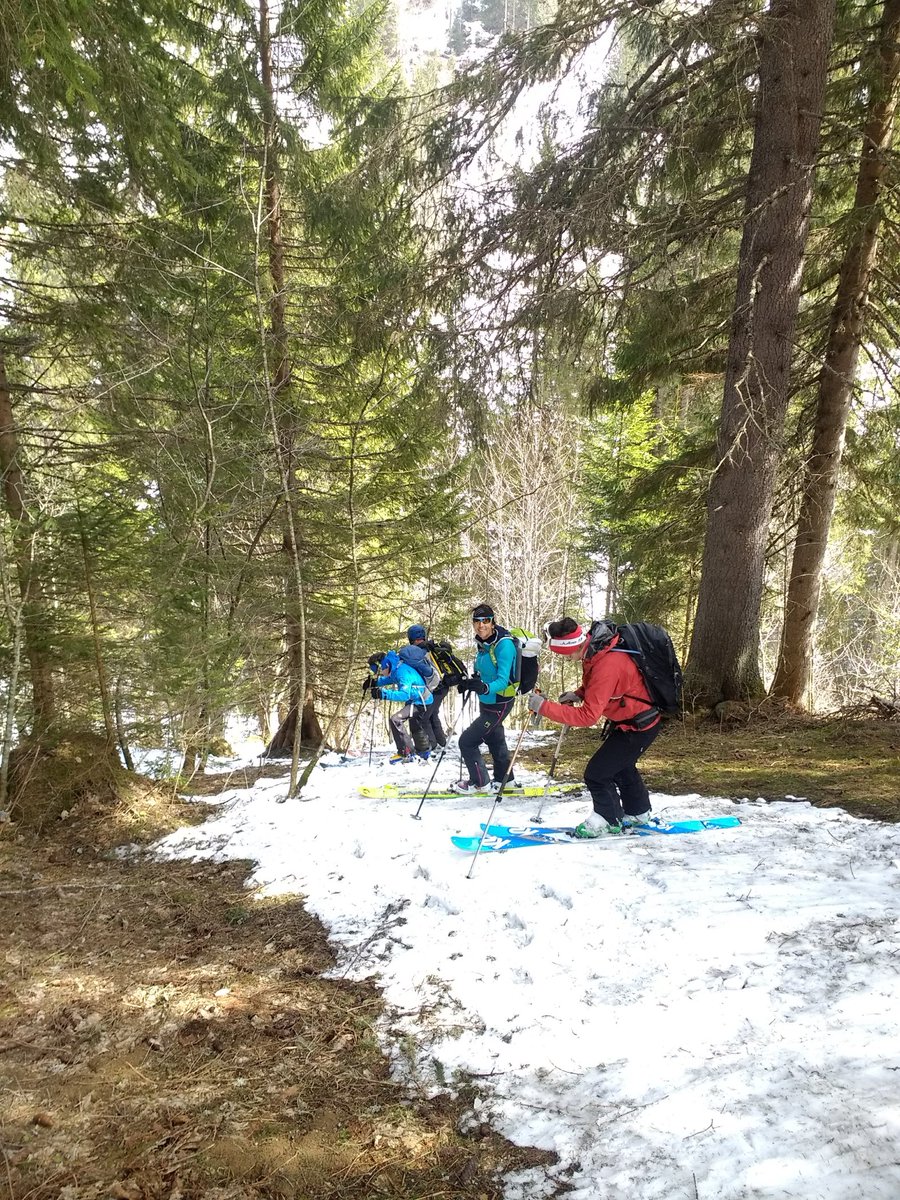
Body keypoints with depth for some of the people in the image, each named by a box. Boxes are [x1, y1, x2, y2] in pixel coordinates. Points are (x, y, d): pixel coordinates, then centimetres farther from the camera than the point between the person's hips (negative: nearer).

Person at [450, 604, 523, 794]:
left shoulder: (504, 644, -25)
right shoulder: (483, 643, 0)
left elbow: (503, 680, -30)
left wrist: (485, 688, -47)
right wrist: (469, 683, -3)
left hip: (499, 705, -9)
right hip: (486, 702, 9)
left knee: (467, 741, -4)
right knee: (495, 741, 24)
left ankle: (480, 782, 15)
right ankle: (504, 781, 42)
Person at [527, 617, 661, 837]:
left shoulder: (607, 666, -37)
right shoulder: (594, 647, -9)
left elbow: (588, 716, -35)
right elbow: (594, 684, 13)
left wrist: (544, 707, -33)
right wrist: (578, 694, -5)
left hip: (638, 726, -10)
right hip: (627, 719, 10)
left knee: (596, 773, -6)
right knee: (621, 766, 28)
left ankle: (610, 820, 17)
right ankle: (637, 813, 49)